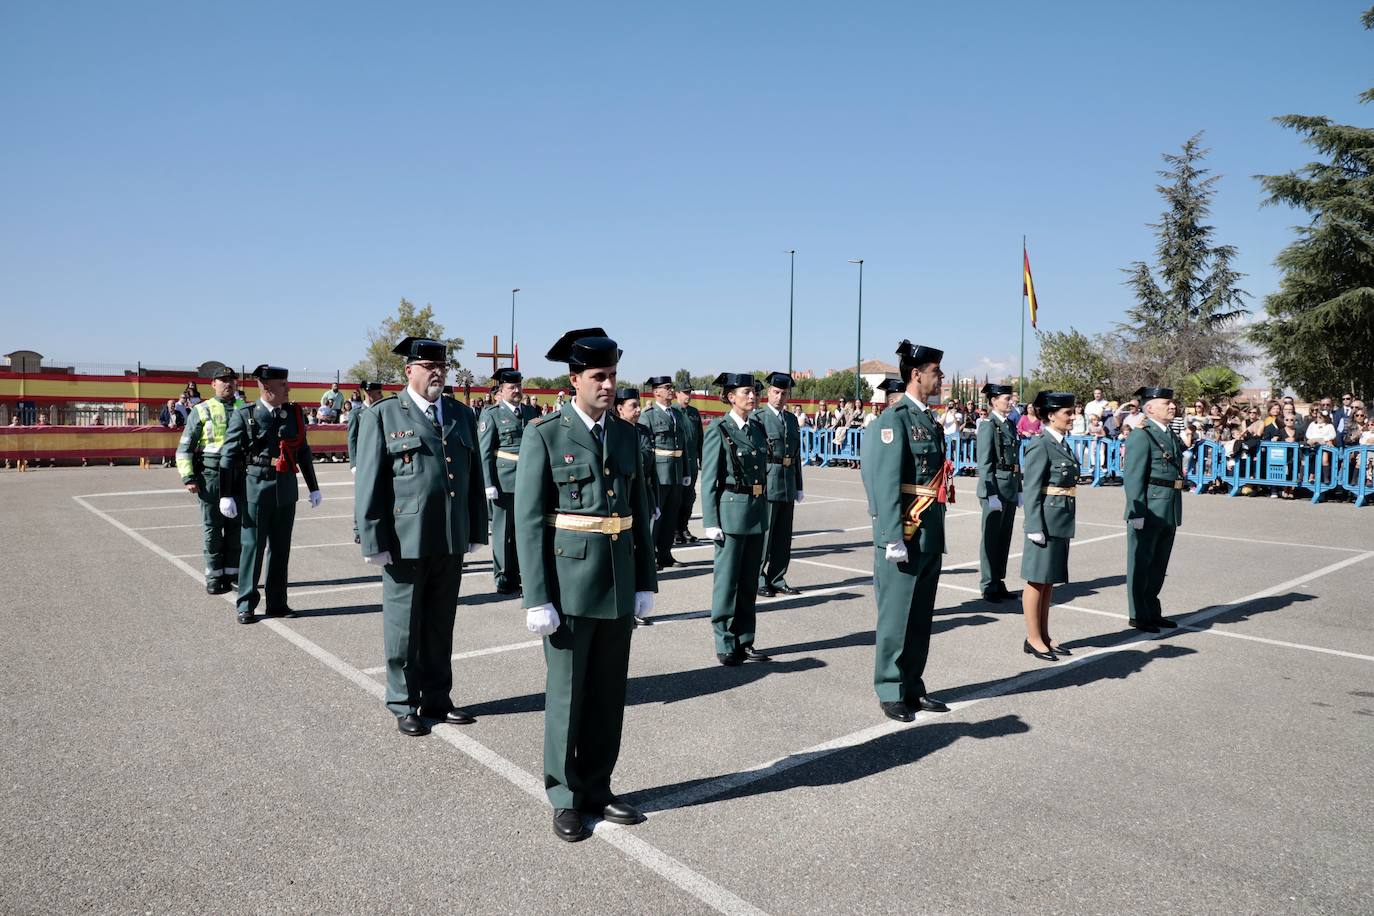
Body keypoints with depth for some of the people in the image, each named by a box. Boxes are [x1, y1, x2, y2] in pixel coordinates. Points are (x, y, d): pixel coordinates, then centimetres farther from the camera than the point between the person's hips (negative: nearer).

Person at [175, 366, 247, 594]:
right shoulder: (202, 410, 3)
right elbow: (184, 447, 2)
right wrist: (188, 477, -7)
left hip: (239, 475, 2)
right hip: (210, 475, -2)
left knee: (236, 525, 7)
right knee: (212, 526, 3)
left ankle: (232, 572, 18)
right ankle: (214, 576, 11)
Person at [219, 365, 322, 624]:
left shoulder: (294, 413, 7)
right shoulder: (244, 415, -5)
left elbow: (303, 452, 14)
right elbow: (228, 456, -5)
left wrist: (313, 487, 16)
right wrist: (226, 495, -9)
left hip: (286, 490, 4)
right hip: (256, 489, -4)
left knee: (281, 547, 10)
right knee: (252, 546, 1)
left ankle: (277, 603, 19)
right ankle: (246, 605, 13)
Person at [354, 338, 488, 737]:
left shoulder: (463, 415, 10)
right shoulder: (382, 416, -3)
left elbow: (475, 476, 13)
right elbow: (368, 483, -5)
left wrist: (476, 531, 10)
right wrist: (373, 541, -9)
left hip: (451, 541, 4)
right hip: (405, 541, -4)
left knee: (441, 627, 14)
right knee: (403, 628, 8)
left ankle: (437, 699, 28)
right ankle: (404, 705, 23)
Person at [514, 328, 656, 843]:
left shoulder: (627, 436, 8)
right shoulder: (544, 436, -7)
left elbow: (640, 513, 11)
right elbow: (529, 522, -10)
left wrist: (645, 583, 7)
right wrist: (538, 599, -13)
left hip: (619, 585, 5)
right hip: (569, 583, -5)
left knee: (609, 694, 13)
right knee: (567, 695, 8)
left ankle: (597, 788, 30)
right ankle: (565, 799, 24)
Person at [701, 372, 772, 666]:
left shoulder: (758, 428, 11)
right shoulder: (719, 430, -7)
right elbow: (708, 479, -8)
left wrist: (764, 512, 15)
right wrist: (711, 521, -13)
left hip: (757, 511, 6)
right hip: (731, 510, -6)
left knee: (749, 581, 12)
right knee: (727, 579, 3)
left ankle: (744, 641, 22)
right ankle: (725, 645, 13)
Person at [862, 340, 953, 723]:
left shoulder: (930, 420, 14)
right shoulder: (895, 418, -12)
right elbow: (887, 483, -17)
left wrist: (938, 533, 17)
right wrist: (893, 539, -19)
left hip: (931, 534, 8)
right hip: (905, 533, -8)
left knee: (921, 616, 14)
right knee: (896, 616, 2)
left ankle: (912, 687, 26)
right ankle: (890, 693, 13)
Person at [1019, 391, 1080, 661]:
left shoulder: (1063, 445, 13)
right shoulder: (1040, 446, -13)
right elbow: (1031, 490, -16)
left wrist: (1068, 523, 19)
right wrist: (1035, 527, -19)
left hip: (1062, 523, 9)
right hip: (1046, 521, -9)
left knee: (1050, 581, 14)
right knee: (1038, 580, 0)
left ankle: (1044, 636, 23)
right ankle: (1033, 640, 9)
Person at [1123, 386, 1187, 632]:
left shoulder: (1172, 435, 13)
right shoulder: (1141, 436, -14)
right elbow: (1133, 479, -18)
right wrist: (1137, 514, -21)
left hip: (1169, 514, 9)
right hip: (1148, 513, -8)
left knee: (1158, 566, 17)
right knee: (1141, 565, 4)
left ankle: (1153, 612, 29)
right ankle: (1139, 615, 15)